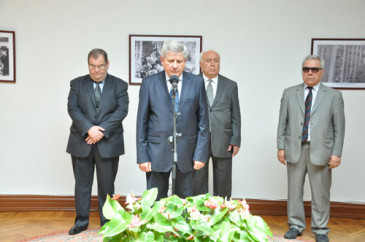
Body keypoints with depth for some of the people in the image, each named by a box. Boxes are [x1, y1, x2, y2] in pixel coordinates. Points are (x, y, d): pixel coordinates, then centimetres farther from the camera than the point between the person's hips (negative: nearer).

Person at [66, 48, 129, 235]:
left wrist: (102, 130, -15)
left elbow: (121, 110, -6)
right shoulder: (77, 83, 8)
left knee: (107, 185, 8)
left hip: (108, 143, -1)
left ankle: (107, 222, 23)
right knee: (82, 184, 10)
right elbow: (72, 108, -3)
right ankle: (81, 221, 26)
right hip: (82, 142, 1)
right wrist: (89, 129, -17)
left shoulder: (119, 85, 4)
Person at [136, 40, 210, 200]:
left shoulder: (197, 83, 2)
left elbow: (203, 120, 3)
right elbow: (142, 122, 2)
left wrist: (201, 154, -2)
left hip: (187, 153, 1)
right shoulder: (149, 83, 1)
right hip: (157, 152, 0)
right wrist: (142, 156, -3)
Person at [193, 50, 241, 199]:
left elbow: (235, 115, 7)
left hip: (222, 141, 1)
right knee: (198, 182, 6)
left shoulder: (230, 85, 8)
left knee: (223, 184, 9)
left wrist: (236, 141, 0)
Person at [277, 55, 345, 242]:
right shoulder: (289, 93, 7)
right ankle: (296, 226, 26)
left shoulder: (334, 96, 4)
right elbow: (282, 123, 7)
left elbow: (339, 127, 1)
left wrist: (336, 153, -4)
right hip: (295, 150, 2)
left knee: (320, 194, 7)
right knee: (294, 191, 10)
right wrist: (281, 147, 2)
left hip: (320, 152, -1)